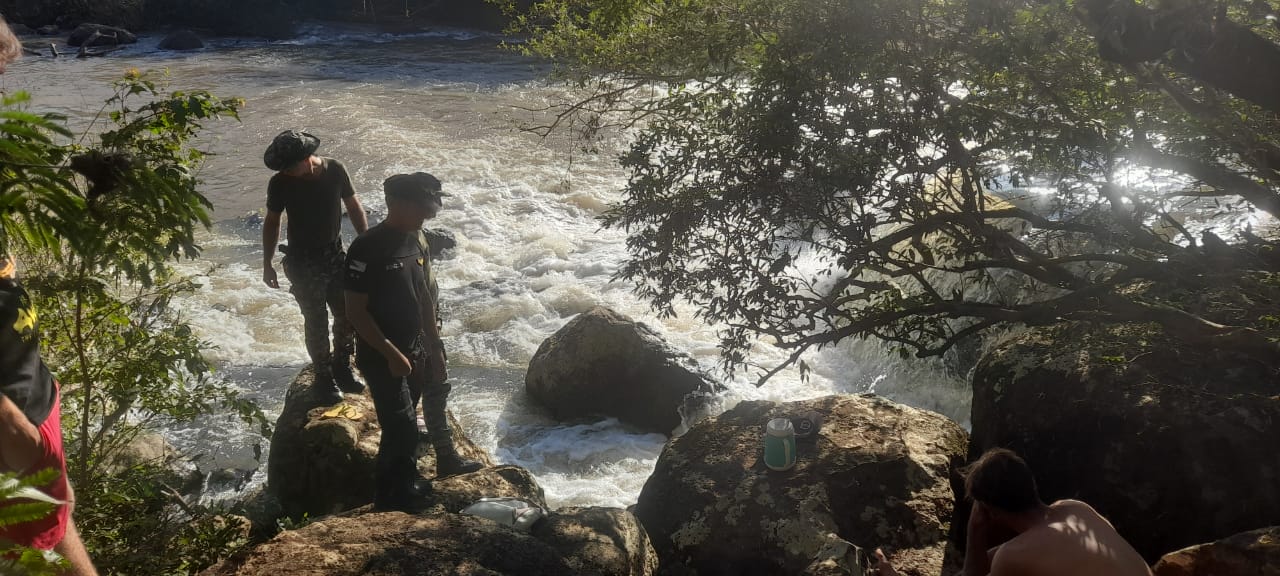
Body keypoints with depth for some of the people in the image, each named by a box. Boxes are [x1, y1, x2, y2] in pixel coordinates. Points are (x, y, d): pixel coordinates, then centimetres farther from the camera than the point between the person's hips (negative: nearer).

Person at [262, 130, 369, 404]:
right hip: (303, 261, -2)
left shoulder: (335, 170, -10)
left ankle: (342, 367, 28)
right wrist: (267, 264, 2)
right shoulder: (280, 183, -13)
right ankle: (323, 377, 18)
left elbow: (353, 207, 2)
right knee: (316, 321, 2)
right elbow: (272, 222, -1)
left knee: (348, 314, 8)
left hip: (335, 254, 3)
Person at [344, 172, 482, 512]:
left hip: (415, 347, 8)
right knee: (401, 430, -5)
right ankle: (389, 498, 13)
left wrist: (436, 349, 10)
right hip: (380, 356, -8)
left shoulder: (417, 241, 1)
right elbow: (356, 311, -21)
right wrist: (392, 355, -21)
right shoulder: (367, 249, -22)